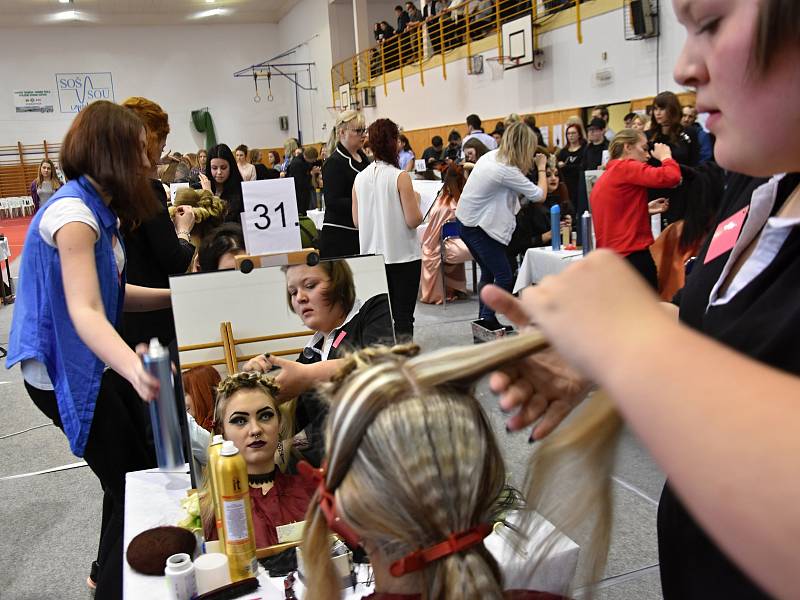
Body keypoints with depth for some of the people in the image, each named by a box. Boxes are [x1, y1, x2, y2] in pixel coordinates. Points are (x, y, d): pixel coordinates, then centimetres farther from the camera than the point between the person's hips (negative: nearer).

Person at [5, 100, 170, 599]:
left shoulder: (98, 208, 7)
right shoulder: (73, 213, -23)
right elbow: (84, 311, -34)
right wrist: (132, 368, -52)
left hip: (95, 364, 9)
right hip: (65, 372, -9)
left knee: (150, 466, 16)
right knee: (130, 484, -1)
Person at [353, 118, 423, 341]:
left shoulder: (360, 178, 2)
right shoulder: (400, 177, -12)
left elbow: (356, 221, 7)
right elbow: (413, 220, -13)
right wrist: (416, 200, 5)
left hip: (372, 254, 5)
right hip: (403, 255, -5)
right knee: (403, 314, 2)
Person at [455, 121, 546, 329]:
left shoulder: (491, 156, 5)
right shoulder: (507, 170, -22)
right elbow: (539, 195, -12)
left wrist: (529, 165, 15)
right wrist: (541, 168, 3)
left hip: (467, 221, 10)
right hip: (479, 226, -10)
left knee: (488, 272, 18)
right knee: (504, 277, -2)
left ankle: (484, 319, 23)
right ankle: (488, 319, 0)